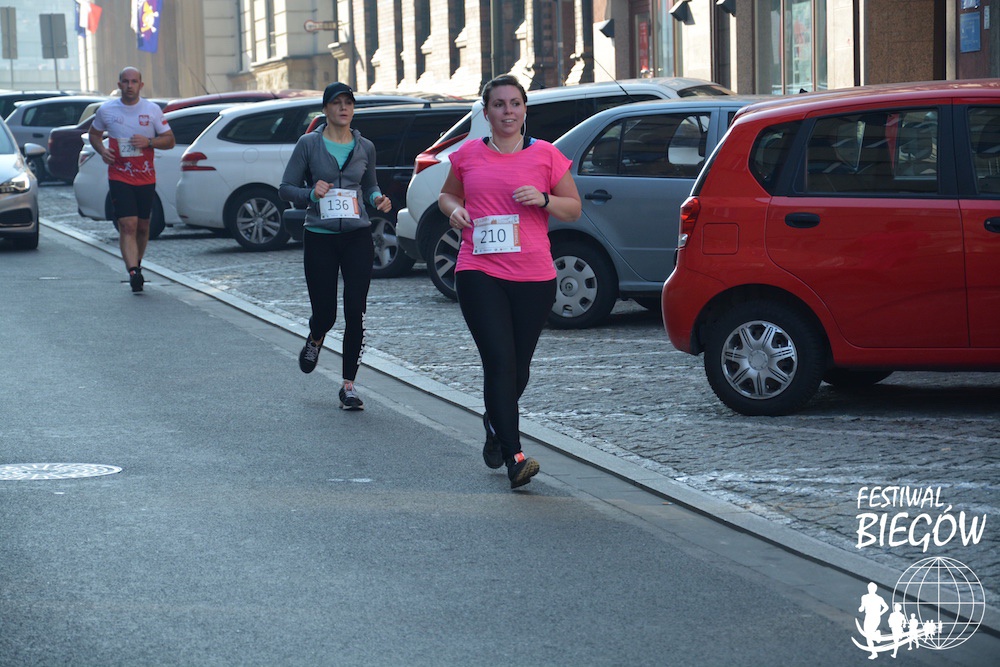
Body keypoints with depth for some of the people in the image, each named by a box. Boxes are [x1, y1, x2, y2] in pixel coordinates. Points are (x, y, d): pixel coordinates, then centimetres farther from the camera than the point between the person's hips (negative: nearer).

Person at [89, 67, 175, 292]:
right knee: (128, 225, -15)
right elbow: (94, 134, 17)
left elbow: (170, 140, 4)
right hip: (119, 178, -2)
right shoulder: (106, 110, 2)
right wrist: (102, 150, -4)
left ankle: (136, 265, 32)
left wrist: (149, 141, -15)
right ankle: (133, 272, -24)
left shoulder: (153, 110, 2)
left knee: (142, 227, 11)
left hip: (146, 178, 2)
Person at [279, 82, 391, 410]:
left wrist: (378, 199, 0)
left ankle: (349, 386, 3)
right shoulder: (309, 144, -1)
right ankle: (315, 340, 41)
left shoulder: (365, 147, 7)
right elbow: (286, 189, 1)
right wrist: (311, 193, -17)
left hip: (358, 237, 2)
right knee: (324, 313, 3)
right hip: (320, 238, -2)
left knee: (356, 313, -6)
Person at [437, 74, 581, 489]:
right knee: (500, 362, -14)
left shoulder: (545, 155, 4)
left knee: (518, 368, 12)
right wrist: (454, 210, 0)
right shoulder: (468, 155, 7)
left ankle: (495, 422, 44)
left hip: (534, 276, 1)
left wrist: (543, 199, -12)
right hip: (480, 273, -1)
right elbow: (447, 195, 23)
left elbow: (574, 208, 8)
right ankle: (514, 458, -17)